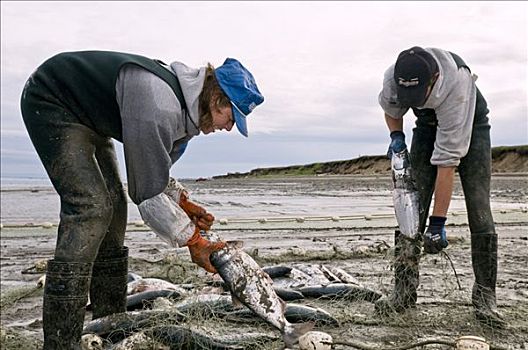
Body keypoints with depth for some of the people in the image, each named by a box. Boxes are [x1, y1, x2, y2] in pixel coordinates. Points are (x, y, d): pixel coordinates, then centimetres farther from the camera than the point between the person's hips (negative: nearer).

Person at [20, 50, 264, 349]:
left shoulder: (186, 108, -4)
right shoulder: (159, 109, -35)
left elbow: (153, 170, 9)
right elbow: (147, 192, -31)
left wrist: (182, 202, -4)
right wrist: (192, 240, -22)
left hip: (88, 118, 10)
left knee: (113, 206, 4)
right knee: (90, 206, -22)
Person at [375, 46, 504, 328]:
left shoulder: (456, 86, -41)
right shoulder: (393, 78, -26)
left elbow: (447, 161, -40)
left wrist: (437, 223, -37)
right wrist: (396, 136, -15)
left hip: (470, 125, -4)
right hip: (428, 126, 4)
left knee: (479, 211, -14)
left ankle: (485, 299, -6)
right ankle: (404, 291, -3)